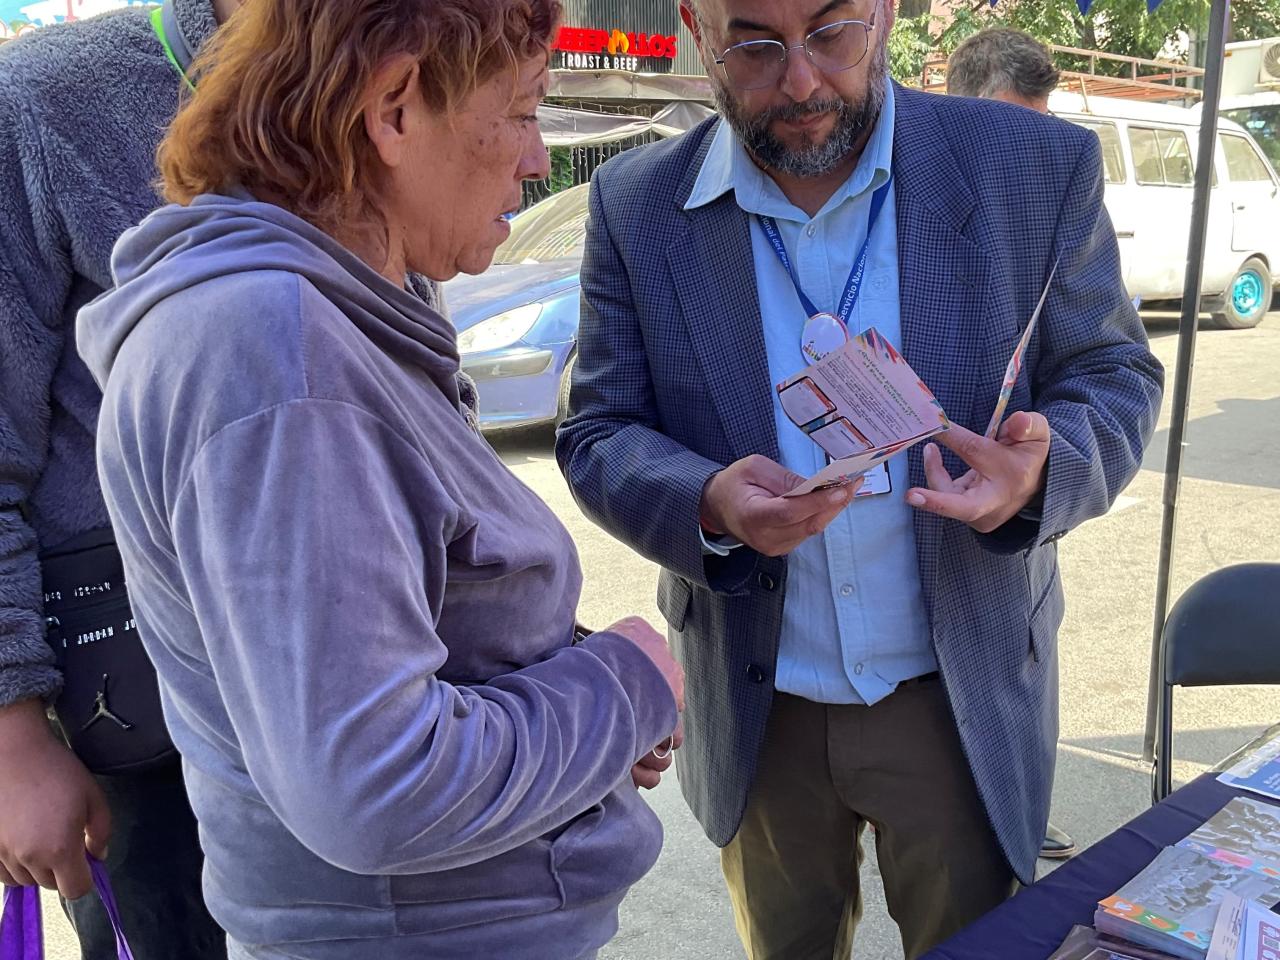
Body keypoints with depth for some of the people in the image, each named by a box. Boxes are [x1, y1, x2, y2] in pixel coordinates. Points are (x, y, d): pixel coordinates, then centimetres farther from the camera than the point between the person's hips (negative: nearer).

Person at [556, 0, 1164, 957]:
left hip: (963, 700, 0)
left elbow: (1113, 374, -2)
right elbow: (596, 436, -5)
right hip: (756, 713, 1)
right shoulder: (636, 205, -7)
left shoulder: (1039, 168, -10)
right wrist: (710, 505, -27)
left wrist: (1043, 468, -26)